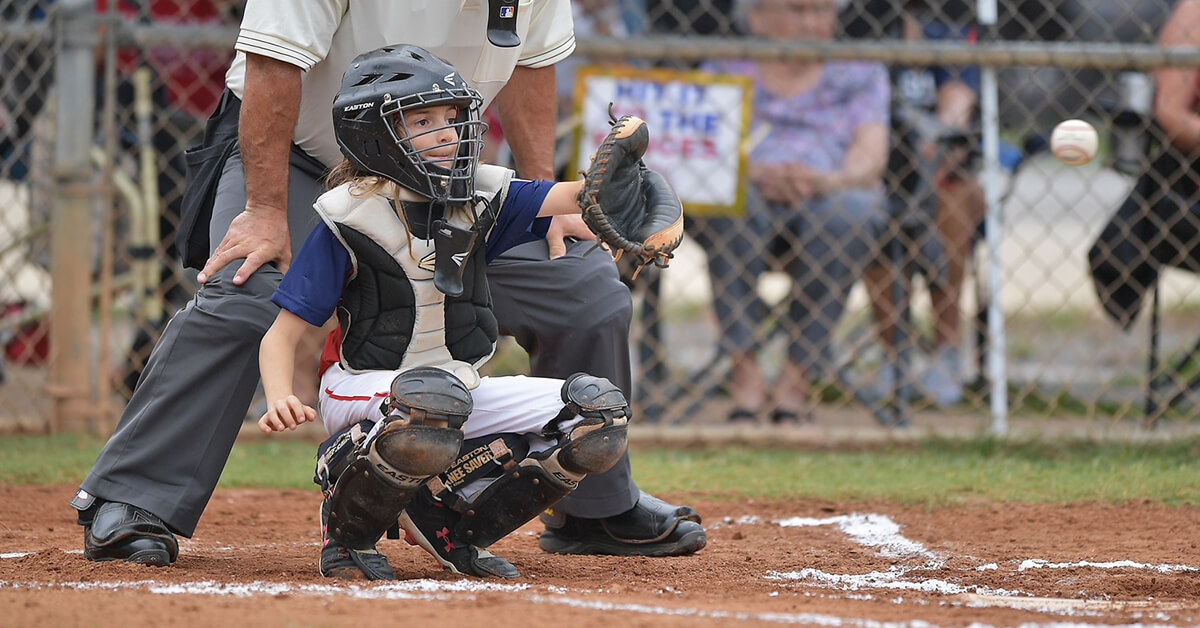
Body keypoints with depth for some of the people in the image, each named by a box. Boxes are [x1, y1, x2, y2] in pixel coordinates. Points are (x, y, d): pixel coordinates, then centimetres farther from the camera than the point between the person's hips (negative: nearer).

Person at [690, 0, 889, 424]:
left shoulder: (860, 75, 18)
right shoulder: (725, 72, 17)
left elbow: (871, 152, 1)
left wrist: (829, 180, -23)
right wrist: (759, 173, -22)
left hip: (831, 199, 0)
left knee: (848, 211, -36)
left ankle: (797, 375, -32)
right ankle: (745, 365, -34)